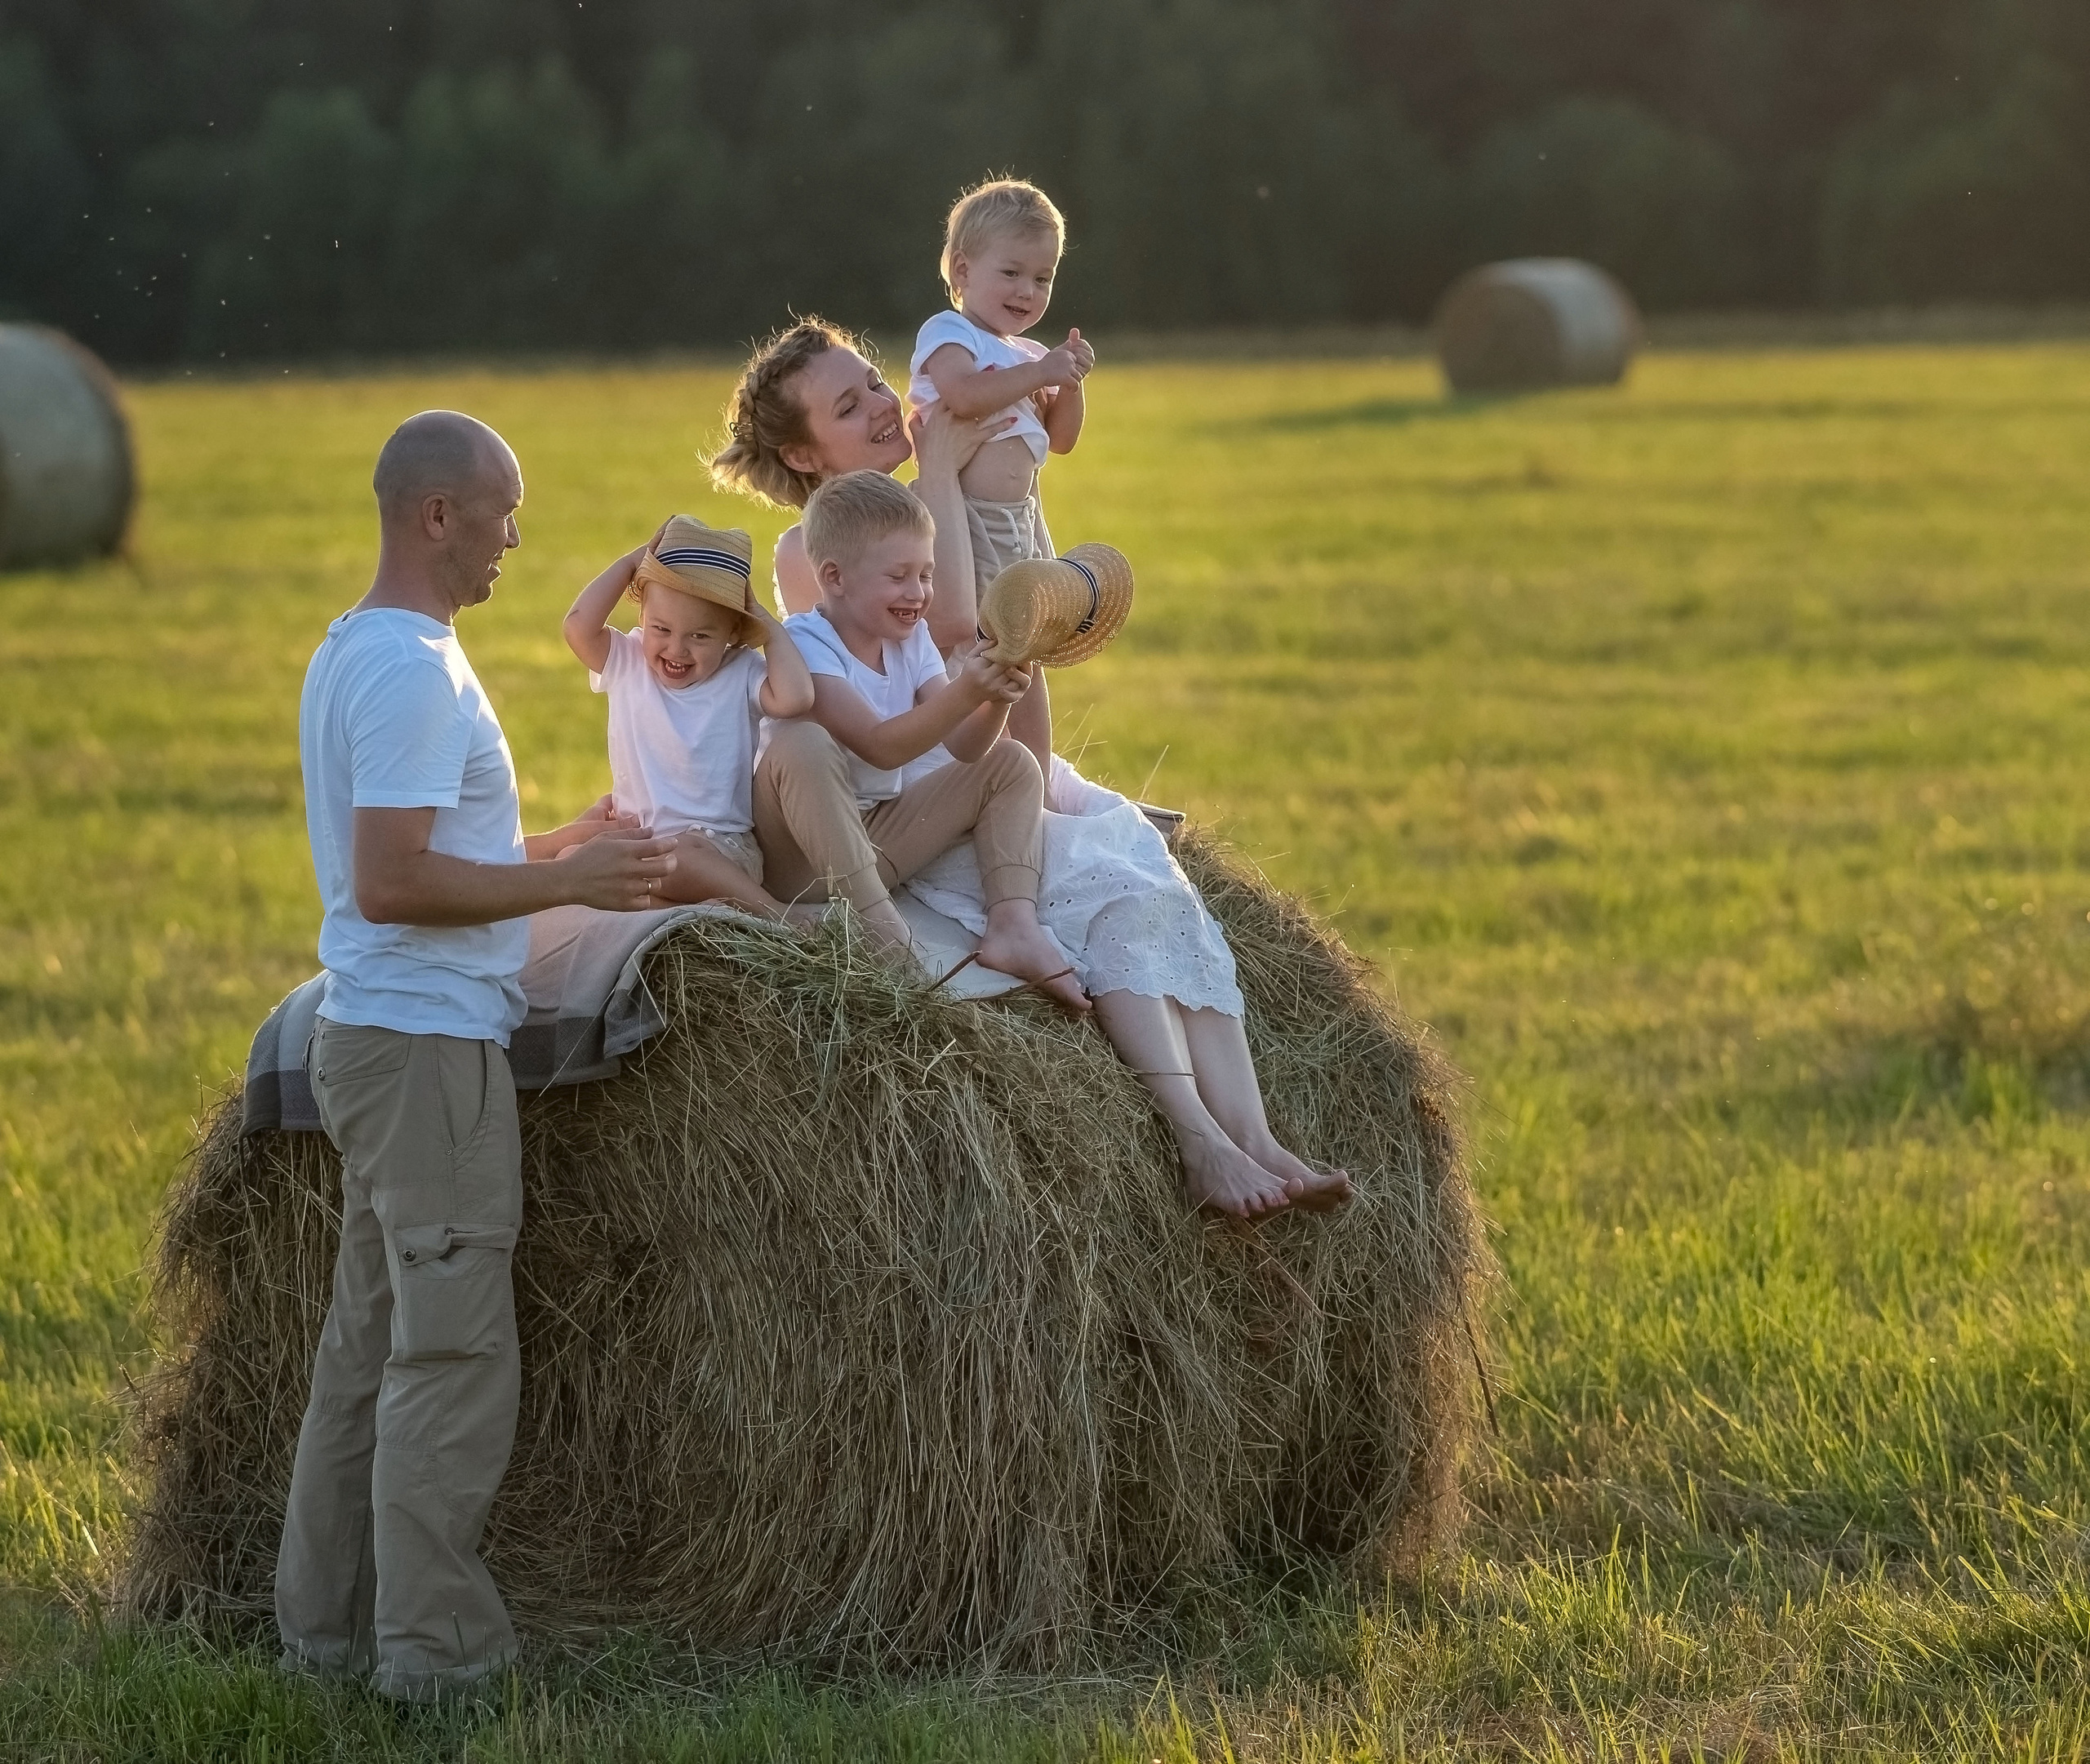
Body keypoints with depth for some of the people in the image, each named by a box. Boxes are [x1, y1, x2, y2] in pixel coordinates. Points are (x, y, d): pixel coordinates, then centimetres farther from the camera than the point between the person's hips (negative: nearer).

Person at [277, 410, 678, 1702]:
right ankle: (438, 1650, -3)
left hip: (379, 1038, 10)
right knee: (455, 1355, -6)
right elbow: (390, 883, -23)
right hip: (430, 1048, -10)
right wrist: (567, 882, -17)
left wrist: (555, 848, 19)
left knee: (371, 1345, 13)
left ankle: (327, 1628, 18)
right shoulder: (415, 669, -17)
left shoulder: (357, 653, 16)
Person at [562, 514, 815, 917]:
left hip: (722, 850, -4)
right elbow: (579, 626, -9)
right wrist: (632, 561, -1)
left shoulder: (742, 675, 1)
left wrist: (768, 626, -5)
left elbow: (794, 698, -20)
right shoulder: (628, 664, 9)